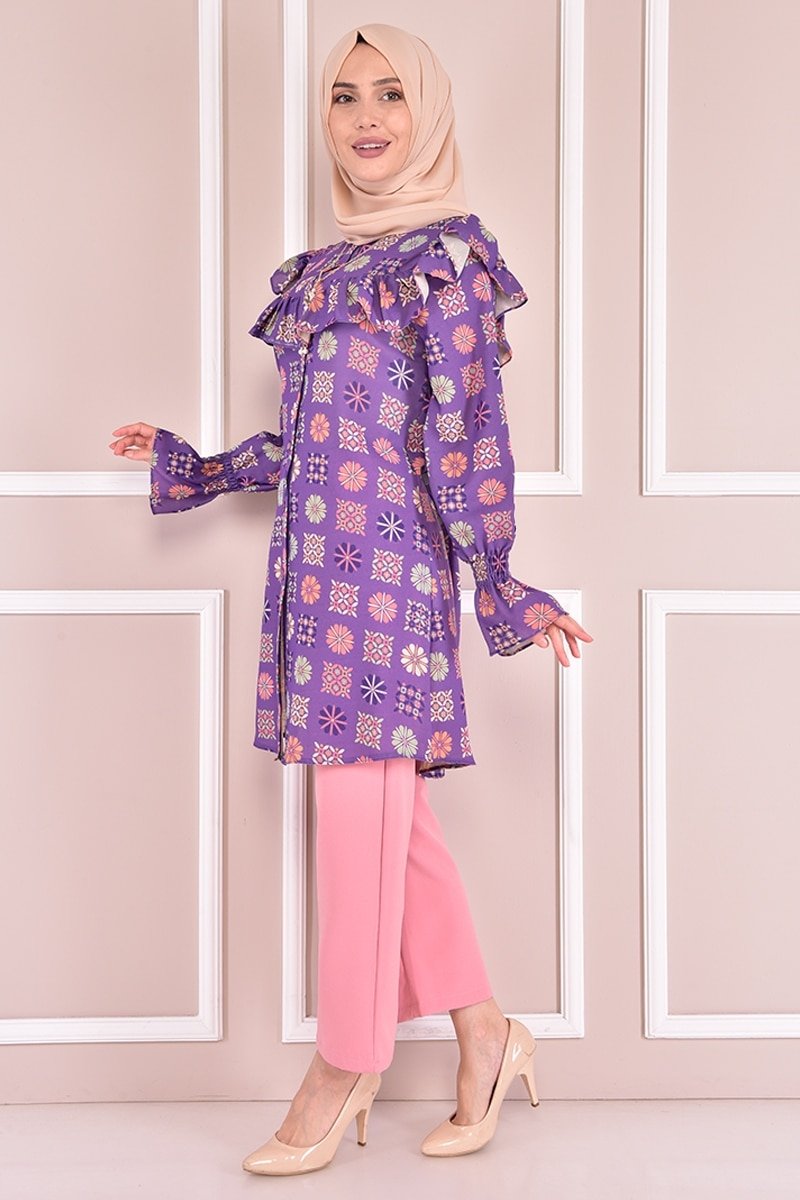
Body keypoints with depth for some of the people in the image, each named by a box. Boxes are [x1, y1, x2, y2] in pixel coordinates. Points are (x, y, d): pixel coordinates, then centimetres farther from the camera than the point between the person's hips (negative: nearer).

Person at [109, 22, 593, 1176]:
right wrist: (188, 466, 31)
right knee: (392, 818, 10)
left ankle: (343, 1074, 12)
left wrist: (499, 585, -9)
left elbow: (466, 439, -8)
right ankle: (485, 1034, 23)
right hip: (317, 566, 7)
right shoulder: (320, 270, 18)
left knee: (365, 814, -1)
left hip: (389, 564, -7)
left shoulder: (445, 257, -3)